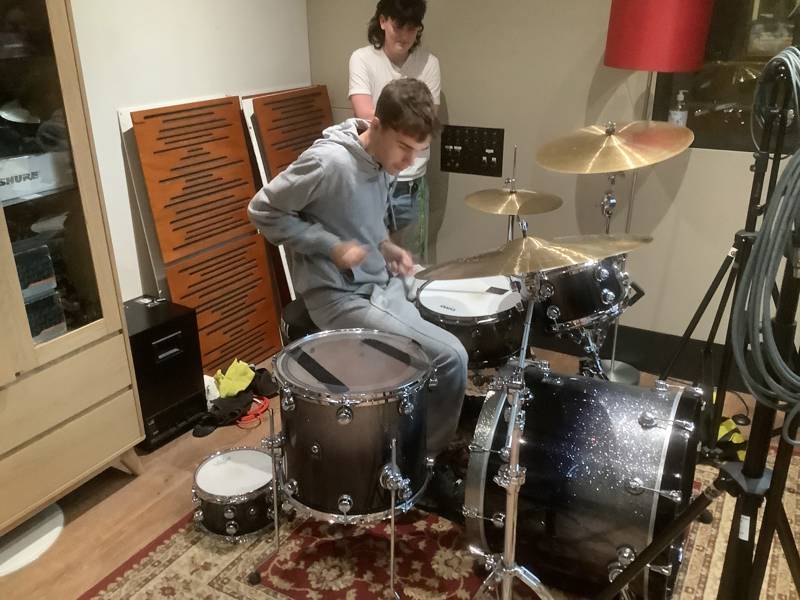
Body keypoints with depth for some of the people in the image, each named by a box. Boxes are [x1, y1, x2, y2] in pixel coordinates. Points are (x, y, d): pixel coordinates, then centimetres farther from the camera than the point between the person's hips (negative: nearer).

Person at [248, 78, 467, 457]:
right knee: (449, 357, -16)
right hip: (341, 298, -9)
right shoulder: (328, 162, -23)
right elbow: (263, 211, -16)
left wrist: (385, 245, 1)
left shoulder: (385, 159, 2)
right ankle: (426, 456, 7)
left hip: (383, 283, 9)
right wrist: (332, 247, -21)